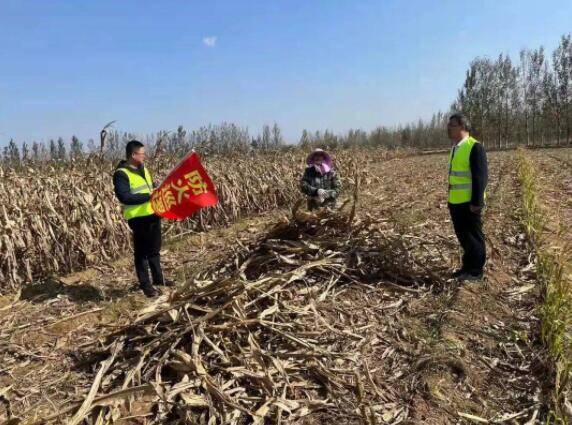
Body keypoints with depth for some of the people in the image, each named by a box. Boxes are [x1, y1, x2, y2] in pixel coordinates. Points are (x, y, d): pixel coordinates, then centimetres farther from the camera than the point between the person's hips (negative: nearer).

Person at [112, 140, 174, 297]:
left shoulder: (142, 168, 13)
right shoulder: (121, 174, -13)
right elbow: (124, 197, -23)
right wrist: (148, 196, -25)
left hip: (153, 214, 8)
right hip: (138, 218, -8)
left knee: (155, 249, 18)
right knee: (142, 251, 3)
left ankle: (158, 278, 33)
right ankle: (145, 284, 15)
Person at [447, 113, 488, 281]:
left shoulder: (475, 147, -14)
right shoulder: (455, 147, 12)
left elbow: (481, 177, -18)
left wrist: (476, 202, -20)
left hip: (469, 203, -8)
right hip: (456, 202, 8)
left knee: (474, 237, 4)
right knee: (462, 236, 16)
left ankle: (476, 271, 16)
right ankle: (467, 267, 29)